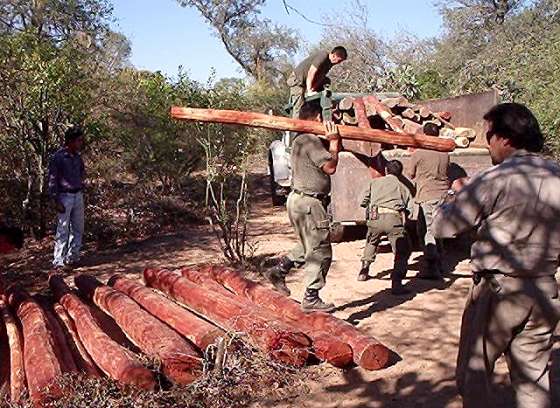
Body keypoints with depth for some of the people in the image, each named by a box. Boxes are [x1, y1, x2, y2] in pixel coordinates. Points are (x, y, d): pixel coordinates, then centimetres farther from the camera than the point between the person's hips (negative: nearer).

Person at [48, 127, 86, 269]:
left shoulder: (77, 156, 7)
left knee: (78, 229, 10)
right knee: (63, 230, -5)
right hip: (65, 197, -6)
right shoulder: (57, 157, -11)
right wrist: (57, 201, -14)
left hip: (78, 196, 6)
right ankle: (58, 261, 2)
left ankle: (73, 257, 21)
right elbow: (52, 181, -11)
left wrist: (81, 191, 10)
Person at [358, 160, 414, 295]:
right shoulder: (403, 187, 22)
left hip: (375, 217, 2)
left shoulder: (374, 182, 22)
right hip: (394, 219, -2)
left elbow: (363, 202, 24)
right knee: (402, 252, 4)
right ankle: (396, 284, -10)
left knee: (371, 243, 31)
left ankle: (363, 272, 33)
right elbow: (409, 209, 12)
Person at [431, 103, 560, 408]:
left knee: (473, 373, 9)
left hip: (499, 290, -6)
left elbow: (441, 226, -13)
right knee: (534, 379, 16)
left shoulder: (497, 179, -16)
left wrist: (457, 195, 4)